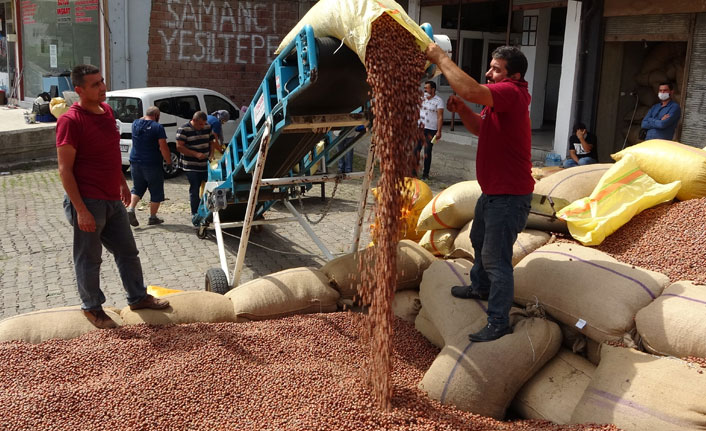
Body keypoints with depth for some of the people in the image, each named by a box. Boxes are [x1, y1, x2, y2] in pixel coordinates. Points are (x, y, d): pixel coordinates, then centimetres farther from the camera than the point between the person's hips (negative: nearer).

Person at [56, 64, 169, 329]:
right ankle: (92, 308, 25)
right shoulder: (71, 121, -18)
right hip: (89, 202, -8)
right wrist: (81, 210, -22)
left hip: (112, 200, 8)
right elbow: (65, 170, -19)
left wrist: (122, 183, 22)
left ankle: (138, 297, 33)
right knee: (89, 259, 8)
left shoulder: (106, 110, 7)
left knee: (128, 251, 18)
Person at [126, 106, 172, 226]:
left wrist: (146, 117, 22)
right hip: (152, 165, -5)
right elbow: (163, 147, -17)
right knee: (156, 192, 9)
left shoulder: (135, 124, 4)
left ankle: (131, 208, -3)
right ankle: (152, 217, 13)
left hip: (135, 162, 5)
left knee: (137, 188, 19)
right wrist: (169, 162, -8)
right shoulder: (157, 127, -13)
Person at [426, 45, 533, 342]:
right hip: (492, 192, 11)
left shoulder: (511, 93, -24)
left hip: (509, 196, -11)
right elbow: (480, 127, 17)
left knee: (496, 257, -6)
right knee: (479, 240, 29)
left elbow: (470, 90, -40)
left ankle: (498, 322, 4)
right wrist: (461, 109, -3)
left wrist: (440, 57, -28)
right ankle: (480, 287, 52)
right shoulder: (499, 97, 10)